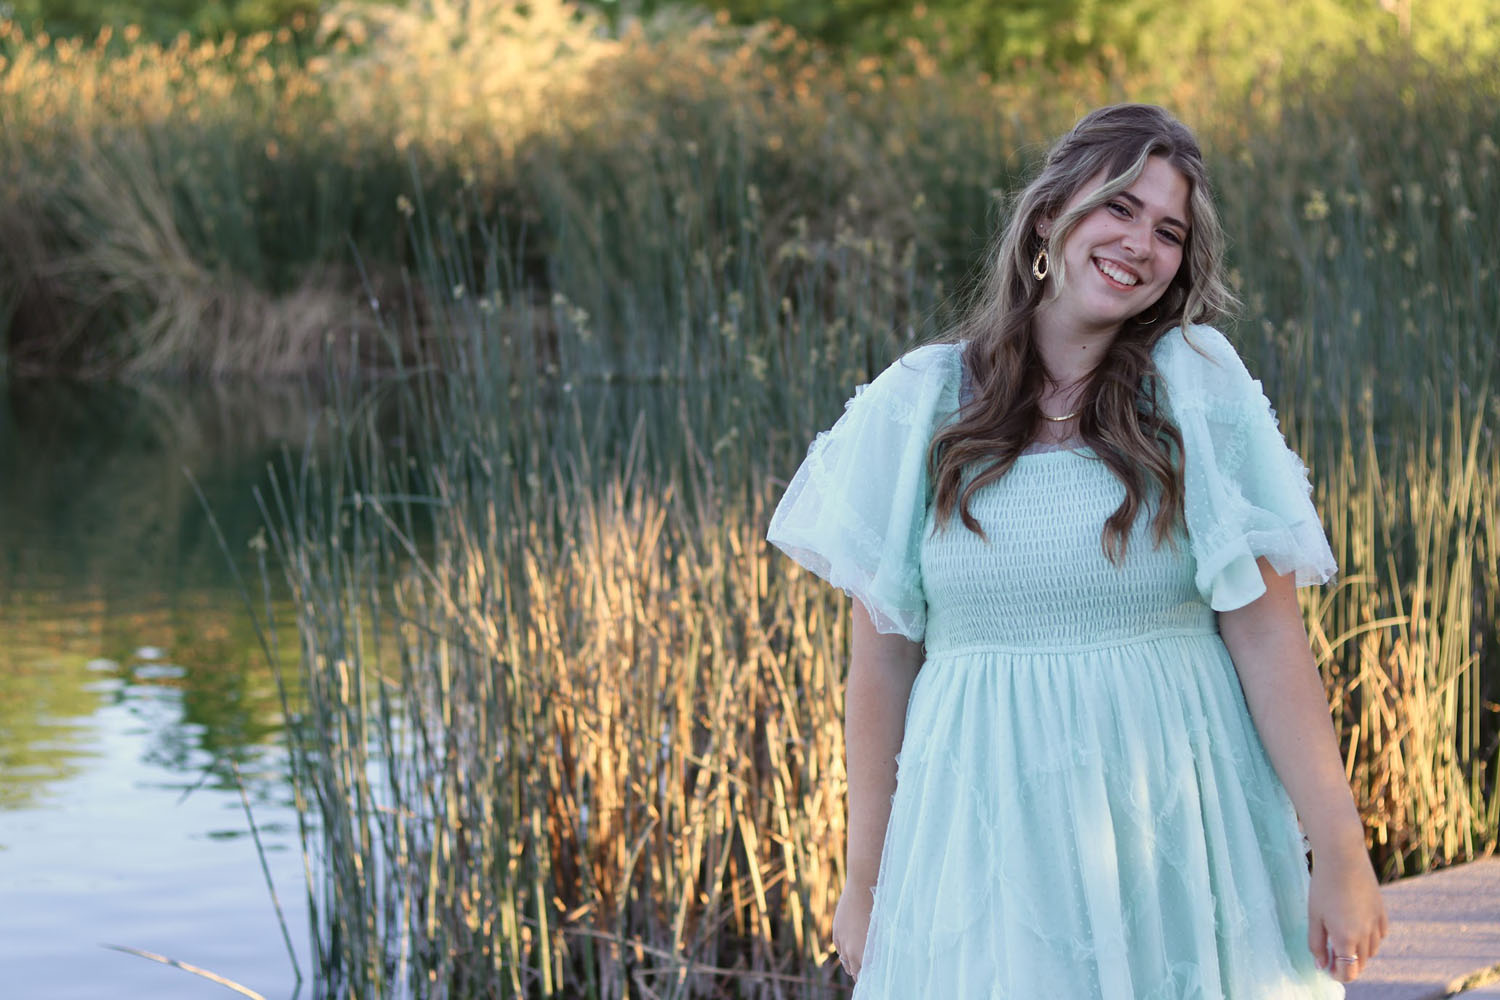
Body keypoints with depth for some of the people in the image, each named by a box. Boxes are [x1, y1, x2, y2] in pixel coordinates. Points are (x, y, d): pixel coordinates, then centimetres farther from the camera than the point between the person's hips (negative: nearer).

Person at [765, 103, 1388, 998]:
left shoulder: (1200, 391, -1)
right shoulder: (919, 406, 1)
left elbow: (1270, 639, -5)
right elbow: (881, 661, 4)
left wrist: (1341, 855, -8)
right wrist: (865, 881, 7)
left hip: (1175, 831, 0)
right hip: (985, 846, 1)